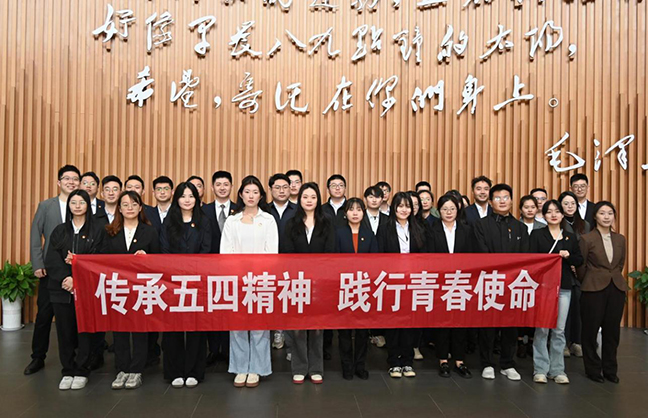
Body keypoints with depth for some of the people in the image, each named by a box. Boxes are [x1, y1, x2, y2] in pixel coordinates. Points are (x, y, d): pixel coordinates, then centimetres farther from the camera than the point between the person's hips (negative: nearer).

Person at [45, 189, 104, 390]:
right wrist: (65, 277, -14)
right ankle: (67, 371, 18)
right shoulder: (59, 231, 12)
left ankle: (81, 372, 12)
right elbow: (51, 260, 2)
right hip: (61, 288, 3)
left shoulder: (97, 230, 4)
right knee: (64, 331, 5)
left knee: (85, 330, 1)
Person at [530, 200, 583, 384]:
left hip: (564, 287, 3)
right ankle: (540, 369, 9)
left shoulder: (571, 237, 13)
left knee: (559, 330, 5)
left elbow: (579, 261, 11)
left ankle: (557, 370, 16)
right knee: (542, 329, 0)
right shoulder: (537, 234, 3)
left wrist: (568, 256, -8)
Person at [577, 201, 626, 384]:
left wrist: (615, 279, 14)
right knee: (591, 330, 4)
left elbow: (621, 264, 17)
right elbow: (580, 266, -2)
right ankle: (593, 369, 19)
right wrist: (589, 283, 7)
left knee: (612, 330, 9)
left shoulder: (620, 239, 8)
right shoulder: (586, 238, -6)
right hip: (594, 290, -4)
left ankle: (610, 369, 23)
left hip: (616, 289, 4)